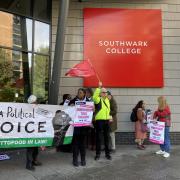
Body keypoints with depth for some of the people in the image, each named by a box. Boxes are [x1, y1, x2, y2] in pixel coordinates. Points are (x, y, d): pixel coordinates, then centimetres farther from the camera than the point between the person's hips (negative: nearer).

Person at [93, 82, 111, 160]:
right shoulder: (98, 99, -6)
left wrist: (109, 116, 15)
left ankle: (107, 153, 22)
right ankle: (98, 154, 11)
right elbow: (94, 97, -30)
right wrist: (99, 87, -31)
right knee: (98, 137, 1)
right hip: (99, 120, -6)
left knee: (106, 137, 11)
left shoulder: (107, 100, 15)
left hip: (106, 120, 6)